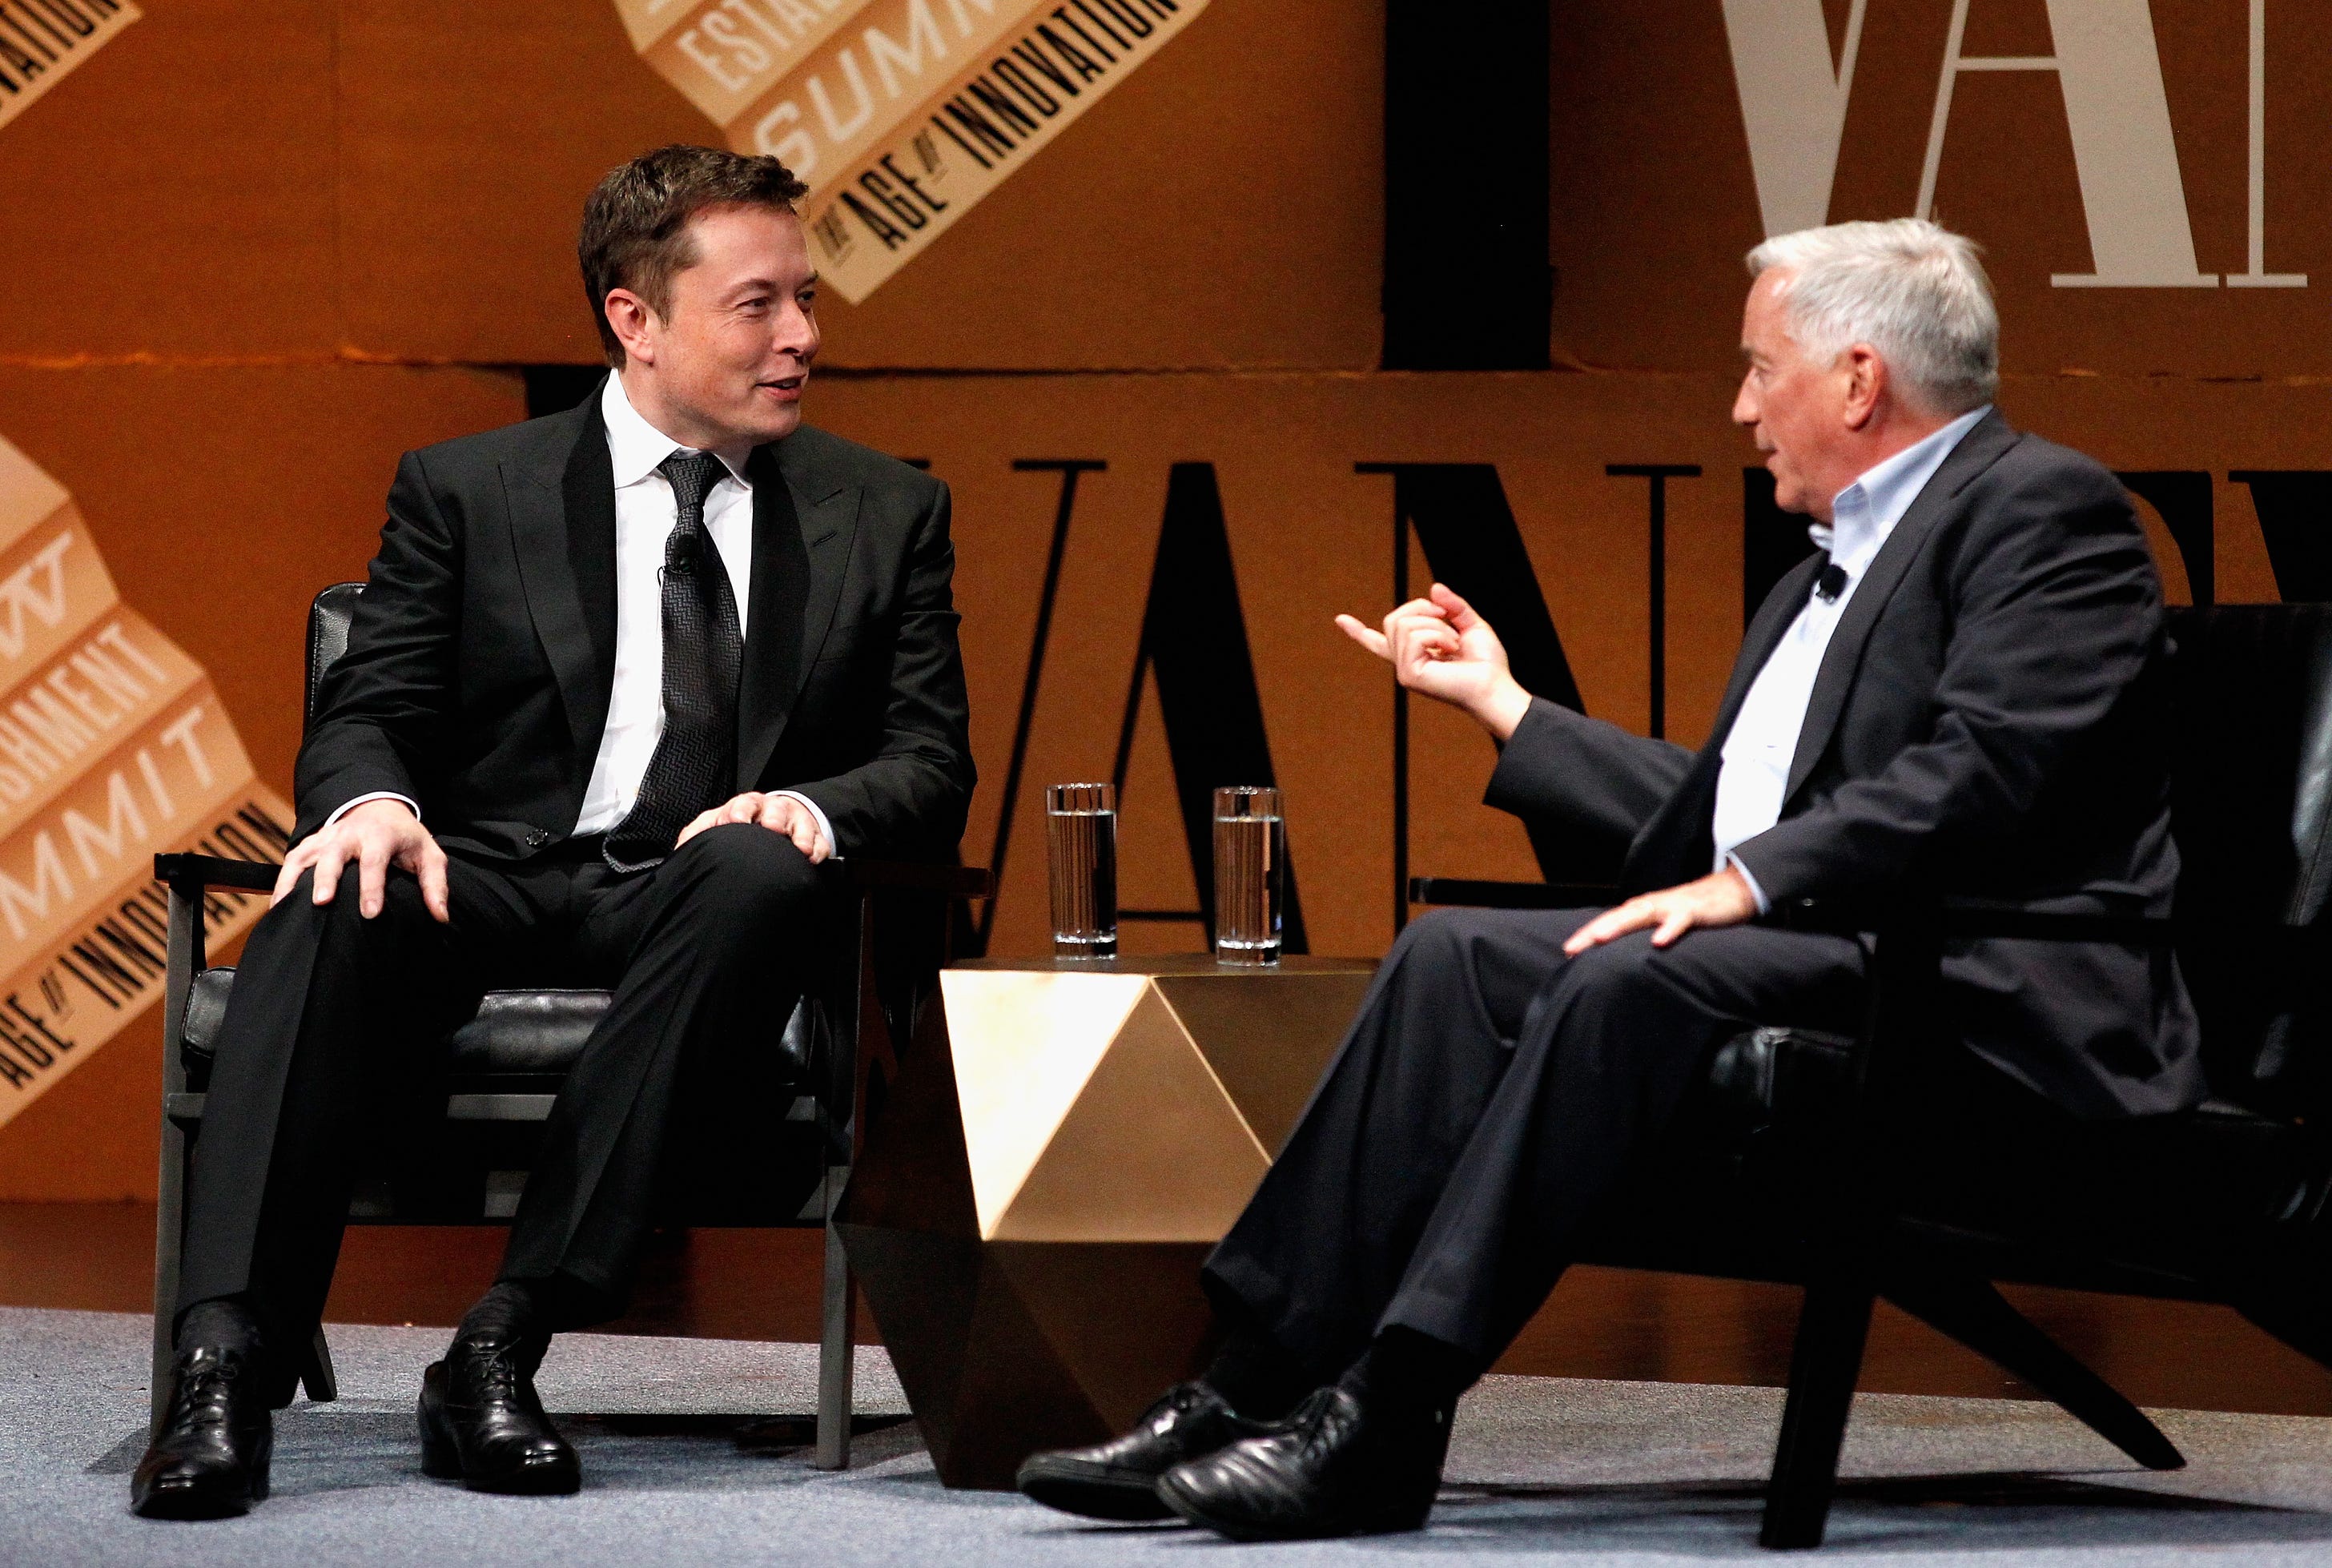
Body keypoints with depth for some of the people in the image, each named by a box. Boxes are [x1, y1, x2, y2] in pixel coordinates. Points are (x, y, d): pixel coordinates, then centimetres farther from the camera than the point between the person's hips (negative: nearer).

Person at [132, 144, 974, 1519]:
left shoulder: (885, 515, 15)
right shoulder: (468, 493, 12)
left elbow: (933, 769, 9)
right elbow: (367, 717, 6)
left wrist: (814, 810, -16)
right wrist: (374, 802, -20)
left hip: (692, 905, 0)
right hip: (493, 877, 0)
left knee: (759, 871, -36)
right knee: (335, 906, -33)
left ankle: (502, 1351, -38)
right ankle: (228, 1368, -44)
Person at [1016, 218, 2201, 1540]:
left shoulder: (2047, 510, -4)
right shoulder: (1823, 579, 27)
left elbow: (1986, 771, -18)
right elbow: (1703, 821, 23)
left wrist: (1752, 881, -24)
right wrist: (1503, 705, 28)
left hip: (1988, 989, -9)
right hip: (1825, 963, 9)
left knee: (1634, 980, -31)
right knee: (1458, 957, -8)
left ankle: (1384, 1419, -33)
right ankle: (1264, 1381, -17)